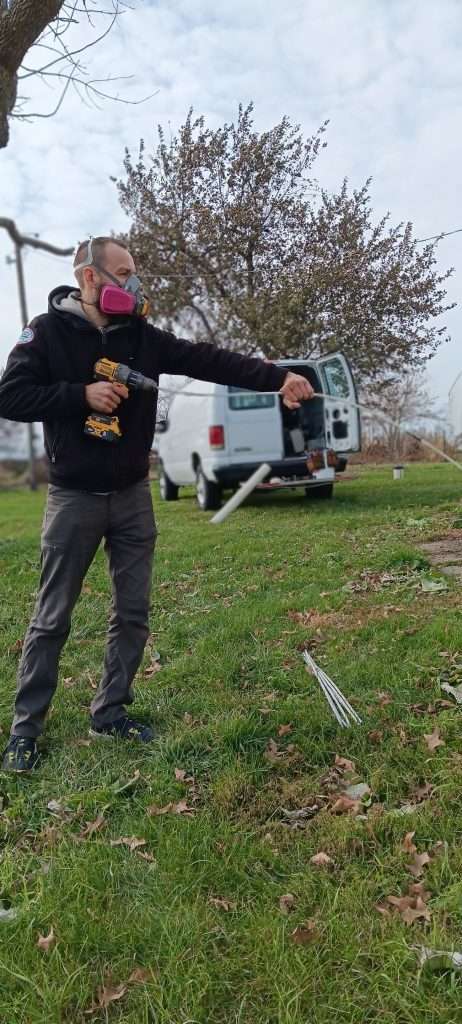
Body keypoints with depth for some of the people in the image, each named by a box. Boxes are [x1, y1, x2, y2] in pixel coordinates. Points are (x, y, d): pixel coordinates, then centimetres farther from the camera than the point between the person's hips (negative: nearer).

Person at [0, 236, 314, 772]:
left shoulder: (142, 336, 4)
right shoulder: (48, 331, -5)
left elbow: (211, 361, -4)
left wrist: (276, 377, -15)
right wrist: (82, 394, -20)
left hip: (133, 496, 4)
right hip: (74, 499, -4)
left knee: (133, 613, 8)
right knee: (52, 618, 4)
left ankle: (109, 712, 25)